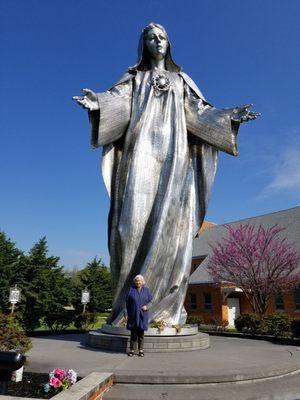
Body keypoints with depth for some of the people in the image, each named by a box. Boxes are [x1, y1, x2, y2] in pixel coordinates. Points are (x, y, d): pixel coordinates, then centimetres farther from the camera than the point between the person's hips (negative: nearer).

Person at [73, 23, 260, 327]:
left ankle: (166, 304, -14)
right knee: (136, 216, -18)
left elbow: (198, 112, 17)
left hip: (174, 153, 2)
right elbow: (118, 101, 4)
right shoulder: (134, 77, 24)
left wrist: (229, 116, 1)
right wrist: (97, 103, -19)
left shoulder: (181, 80, 28)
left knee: (171, 218, -15)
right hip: (141, 150, -1)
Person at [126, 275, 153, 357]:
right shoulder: (131, 289, 2)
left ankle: (141, 350, 15)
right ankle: (132, 350, 15)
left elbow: (150, 300, 7)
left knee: (141, 333, 6)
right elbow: (127, 302, 2)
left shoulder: (146, 290, 6)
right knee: (133, 333, 4)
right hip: (133, 314, -1)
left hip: (142, 314, 1)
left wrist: (146, 306, -11)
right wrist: (128, 313, -2)